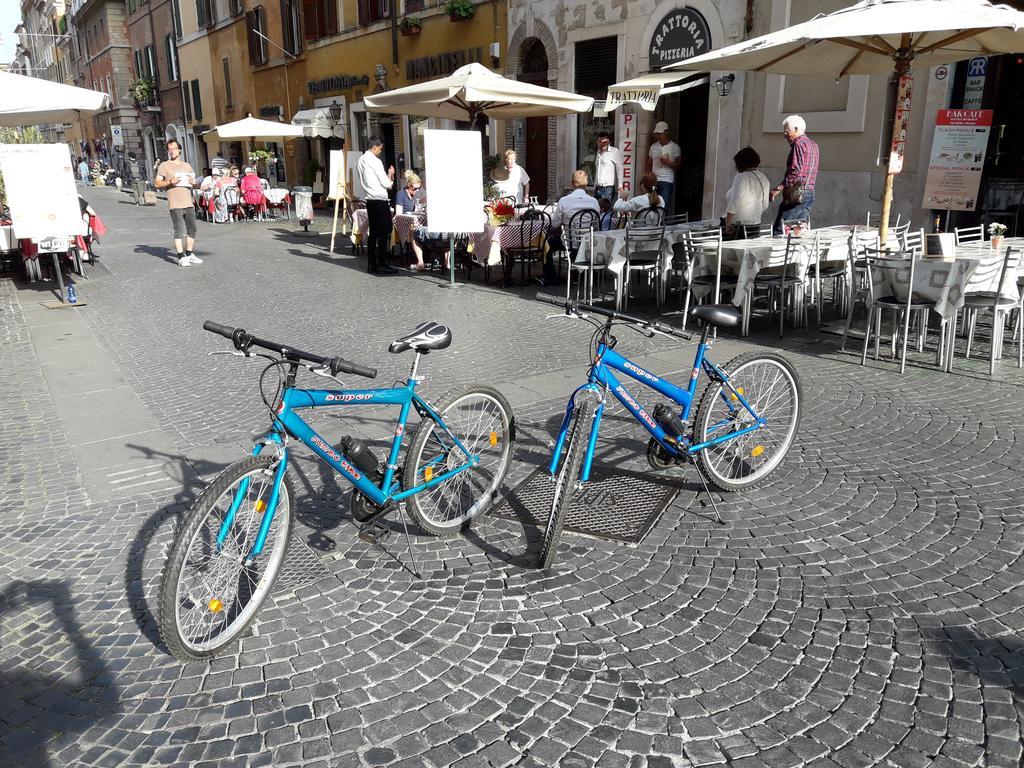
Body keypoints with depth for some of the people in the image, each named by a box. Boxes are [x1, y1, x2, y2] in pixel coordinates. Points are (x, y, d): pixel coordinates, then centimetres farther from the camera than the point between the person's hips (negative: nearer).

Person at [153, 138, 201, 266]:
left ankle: (189, 254, 19)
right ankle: (181, 257, -9)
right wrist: (170, 181, -16)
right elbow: (156, 184, 0)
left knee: (192, 230, 8)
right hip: (175, 204, -5)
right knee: (179, 230, -9)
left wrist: (194, 182, 1)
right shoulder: (164, 166, 3)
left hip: (189, 203, 5)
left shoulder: (187, 165, 18)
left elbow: (193, 181, 25)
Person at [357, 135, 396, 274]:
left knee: (373, 233, 10)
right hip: (380, 200, -9)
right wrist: (390, 174, 9)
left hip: (369, 201, 9)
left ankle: (371, 265, 11)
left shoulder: (360, 161, 14)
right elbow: (386, 184, -11)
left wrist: (387, 176, 17)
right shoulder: (375, 161, -12)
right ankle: (382, 264, -5)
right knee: (384, 233, -5)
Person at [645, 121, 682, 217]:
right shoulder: (653, 146, 13)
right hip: (654, 180, 5)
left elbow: (679, 165, 0)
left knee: (664, 207, -12)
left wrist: (668, 162, -17)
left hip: (667, 181, -5)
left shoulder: (674, 147, 0)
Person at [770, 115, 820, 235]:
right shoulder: (813, 145, 21)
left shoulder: (799, 144, -9)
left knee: (778, 231, -11)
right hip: (810, 194, 10)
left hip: (797, 194, -10)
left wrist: (778, 188, -19)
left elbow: (796, 172, -19)